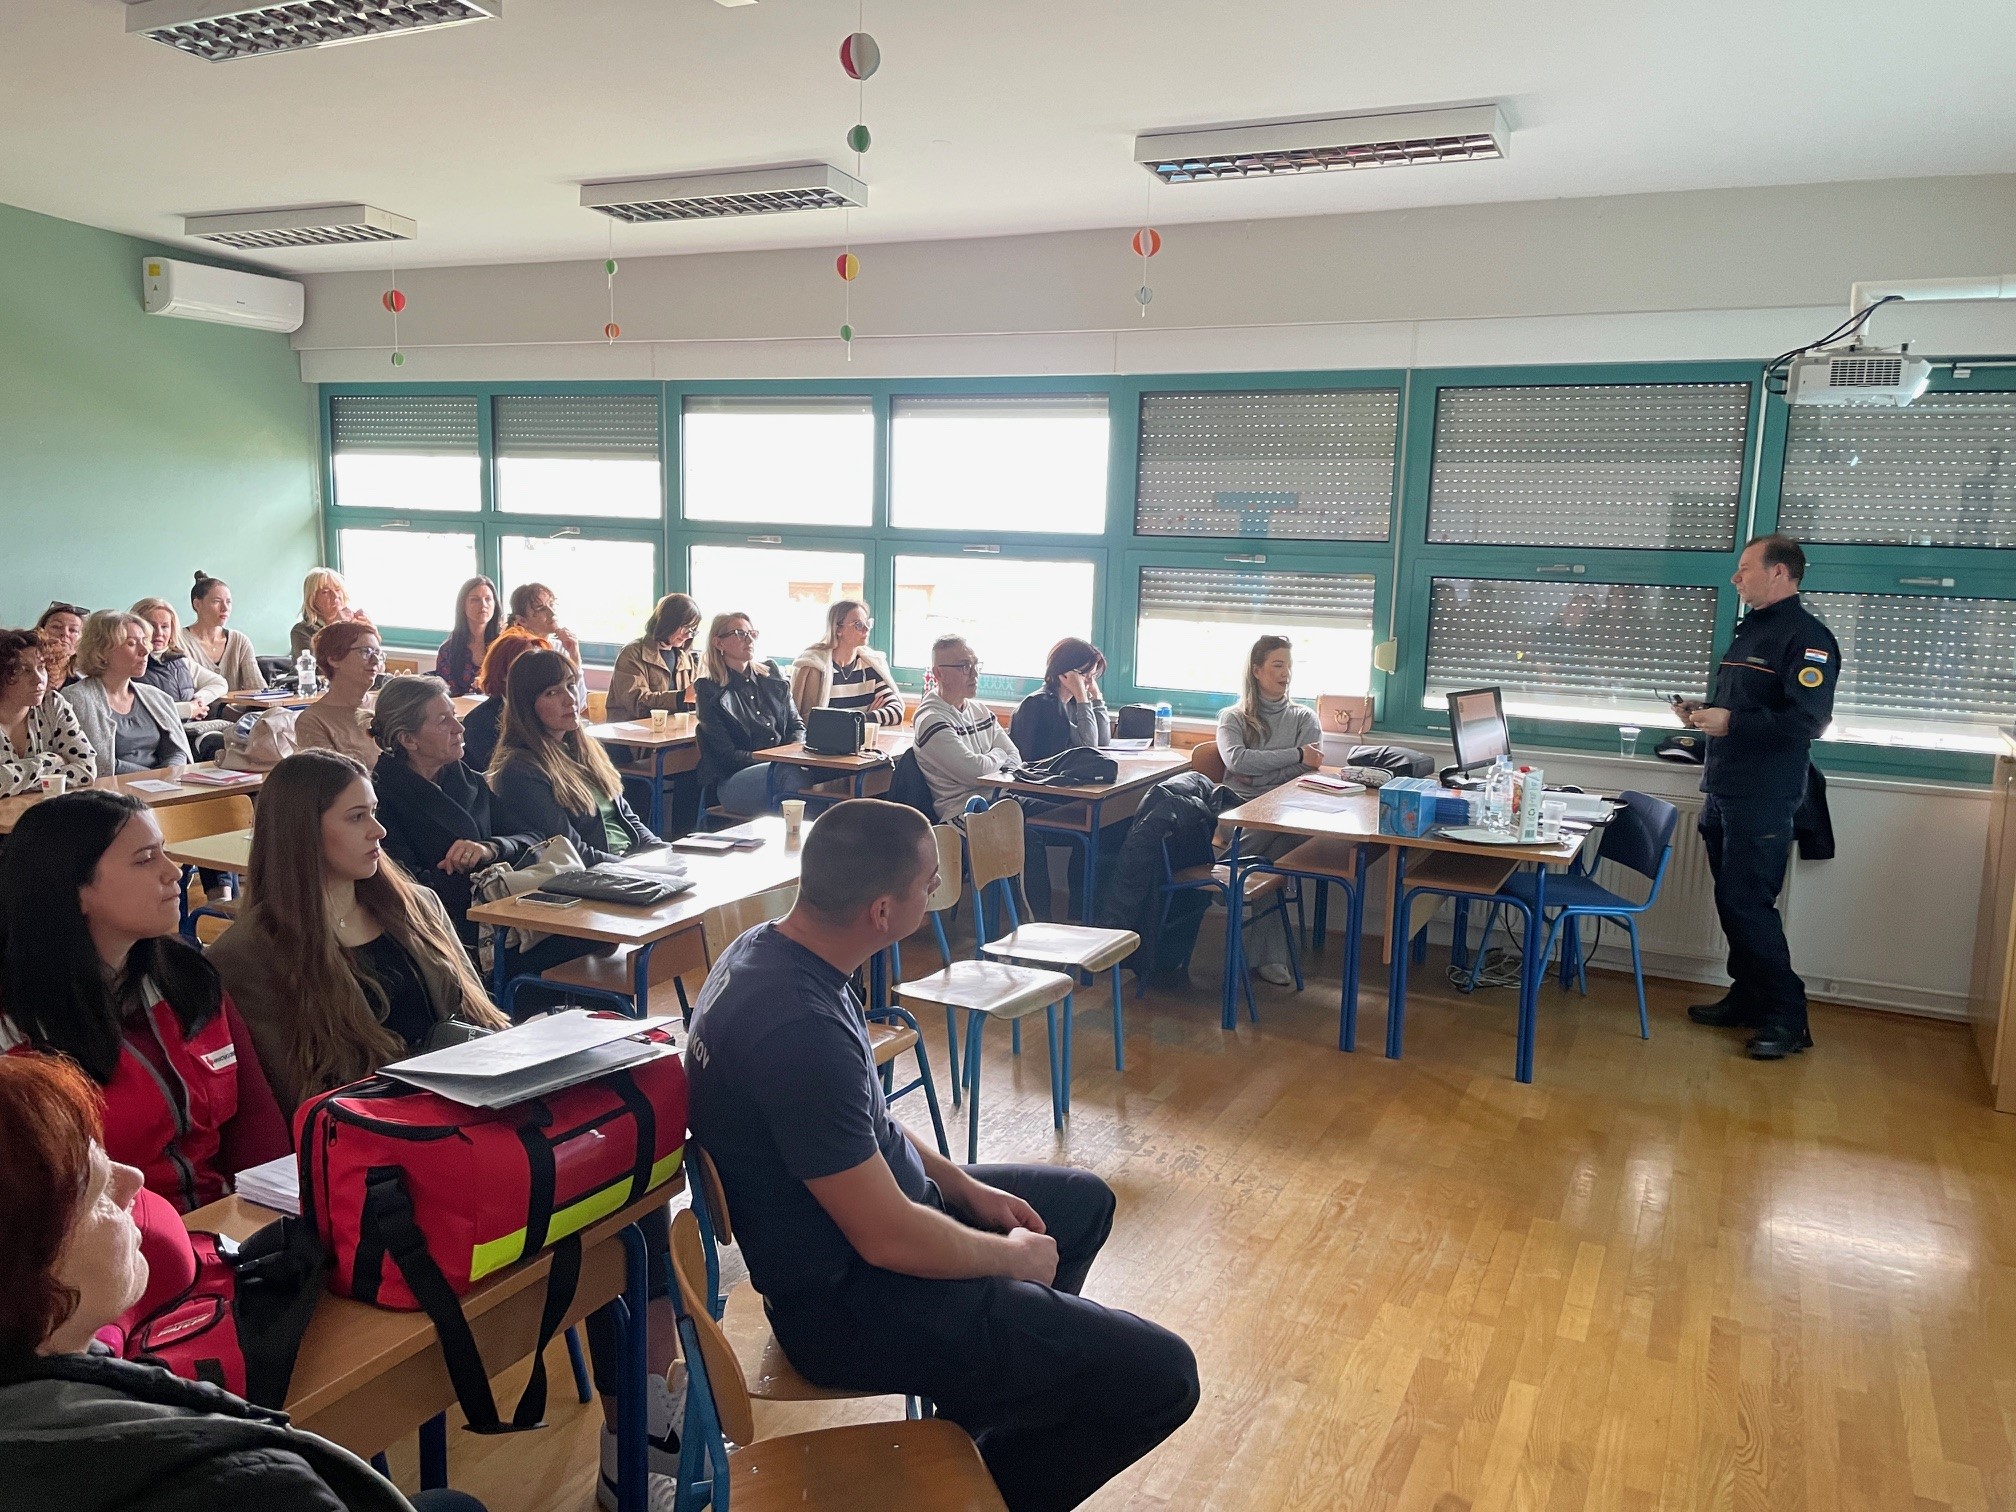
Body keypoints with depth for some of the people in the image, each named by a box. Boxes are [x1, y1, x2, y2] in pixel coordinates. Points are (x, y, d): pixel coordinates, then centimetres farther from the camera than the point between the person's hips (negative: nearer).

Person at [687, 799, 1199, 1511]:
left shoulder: (771, 949, -3)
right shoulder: (796, 1030, -34)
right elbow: (890, 1240, -28)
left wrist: (968, 1188, 8)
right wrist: (1015, 1255, -11)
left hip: (861, 1211, 10)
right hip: (851, 1300, -9)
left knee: (1083, 1200, 25)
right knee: (1160, 1376, -10)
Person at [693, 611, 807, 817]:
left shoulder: (772, 676, 18)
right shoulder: (709, 692, 4)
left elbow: (797, 725, 19)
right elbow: (727, 754, -3)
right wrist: (774, 759, -15)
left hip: (781, 768, 5)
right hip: (731, 781, -4)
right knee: (788, 771, -37)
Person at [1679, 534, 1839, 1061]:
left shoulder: (1806, 637, -13)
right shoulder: (1750, 631, 17)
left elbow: (1807, 720, -23)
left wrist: (1732, 722, -23)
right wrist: (1704, 711, 9)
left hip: (1763, 799, -9)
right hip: (1723, 792, 9)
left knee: (1749, 905, -7)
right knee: (1731, 902, 13)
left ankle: (1787, 1017, 3)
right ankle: (1747, 997, 25)